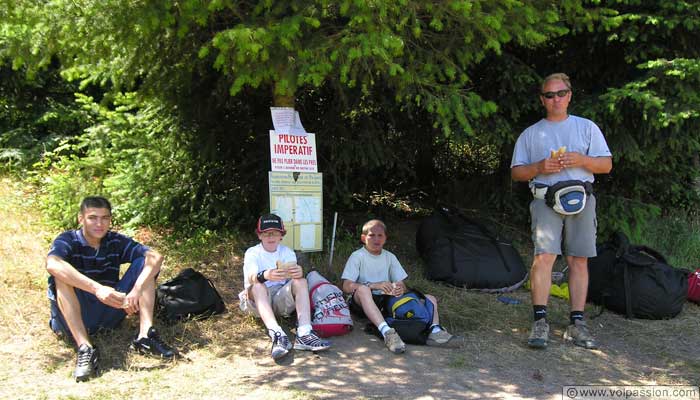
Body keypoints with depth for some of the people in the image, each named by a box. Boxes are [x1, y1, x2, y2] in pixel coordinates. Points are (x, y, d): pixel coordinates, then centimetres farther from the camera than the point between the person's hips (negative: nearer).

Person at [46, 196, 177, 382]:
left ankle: (145, 336, -23)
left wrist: (136, 290, -32)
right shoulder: (68, 240, -9)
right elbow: (52, 265, -33)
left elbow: (156, 257, -14)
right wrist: (97, 288, -44)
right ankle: (85, 349, -37)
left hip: (110, 313, 3)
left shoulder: (116, 242, 1)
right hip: (74, 317, -3)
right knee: (62, 275, -29)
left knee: (143, 263, -9)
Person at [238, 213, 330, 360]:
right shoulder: (252, 253, 1)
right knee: (258, 286, -33)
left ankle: (304, 334, -41)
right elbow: (251, 277, -20)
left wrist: (299, 273, -36)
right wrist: (265, 276, -44)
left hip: (282, 300, 2)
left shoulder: (288, 252, 9)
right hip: (258, 300, -2)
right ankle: (277, 335, -52)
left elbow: (294, 276, -10)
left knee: (301, 281, -22)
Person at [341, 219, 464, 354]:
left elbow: (402, 285, 10)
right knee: (363, 289, -40)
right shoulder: (357, 256, 0)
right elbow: (346, 286, -13)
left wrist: (400, 288, -17)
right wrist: (375, 285, -26)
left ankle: (435, 331, -37)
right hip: (363, 302, -5)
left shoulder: (390, 257, 15)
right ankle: (387, 332, -55)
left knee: (430, 298, -5)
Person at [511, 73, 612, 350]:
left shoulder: (587, 127, 17)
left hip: (581, 199, 1)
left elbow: (606, 165, 11)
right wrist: (540, 167, -7)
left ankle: (576, 324, 6)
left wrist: (581, 160, -8)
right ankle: (540, 322, -16)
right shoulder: (530, 134, 17)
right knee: (544, 256, -17)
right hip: (546, 199, -1)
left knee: (579, 261, 1)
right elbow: (516, 172, 13)